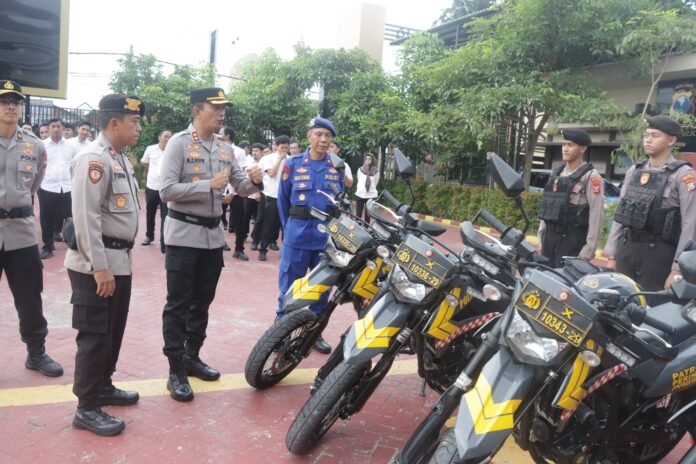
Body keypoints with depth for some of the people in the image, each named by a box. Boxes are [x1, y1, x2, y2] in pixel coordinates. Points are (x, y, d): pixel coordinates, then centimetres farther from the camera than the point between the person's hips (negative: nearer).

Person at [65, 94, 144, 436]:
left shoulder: (120, 158, 14)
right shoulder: (94, 159, -17)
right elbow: (86, 217, -23)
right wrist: (100, 267, -23)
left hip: (119, 260, 10)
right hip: (97, 265, -10)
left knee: (113, 332, 18)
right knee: (95, 335, -2)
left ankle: (103, 387, 34)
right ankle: (87, 409, 9)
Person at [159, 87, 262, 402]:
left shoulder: (224, 149, 8)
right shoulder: (179, 143, -10)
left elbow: (240, 187, 10)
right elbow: (166, 190, -19)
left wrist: (254, 181, -13)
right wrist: (209, 185, -25)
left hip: (213, 234, 6)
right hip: (184, 234, -6)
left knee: (202, 302, 16)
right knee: (178, 305, 0)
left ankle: (192, 356, 30)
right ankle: (176, 370, 8)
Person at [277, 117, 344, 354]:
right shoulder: (292, 164, 1)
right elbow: (283, 199, 7)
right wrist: (288, 228, 8)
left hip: (328, 234, 2)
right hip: (298, 231, -2)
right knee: (289, 285, 1)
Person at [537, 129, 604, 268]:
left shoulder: (591, 176, -7)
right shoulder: (556, 173, 15)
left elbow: (596, 215, -13)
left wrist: (588, 249, -18)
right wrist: (541, 236, 15)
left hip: (573, 239, -7)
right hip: (550, 236, 7)